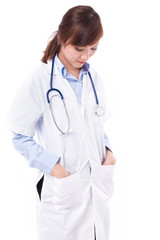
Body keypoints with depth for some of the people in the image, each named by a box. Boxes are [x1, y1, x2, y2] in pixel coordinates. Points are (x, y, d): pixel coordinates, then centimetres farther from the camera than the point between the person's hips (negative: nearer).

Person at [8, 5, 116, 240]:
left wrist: (108, 151, -2)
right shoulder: (40, 80, -11)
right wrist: (53, 167, -18)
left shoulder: (94, 79, 6)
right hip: (62, 191, -5)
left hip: (97, 188, 5)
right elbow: (21, 137, -8)